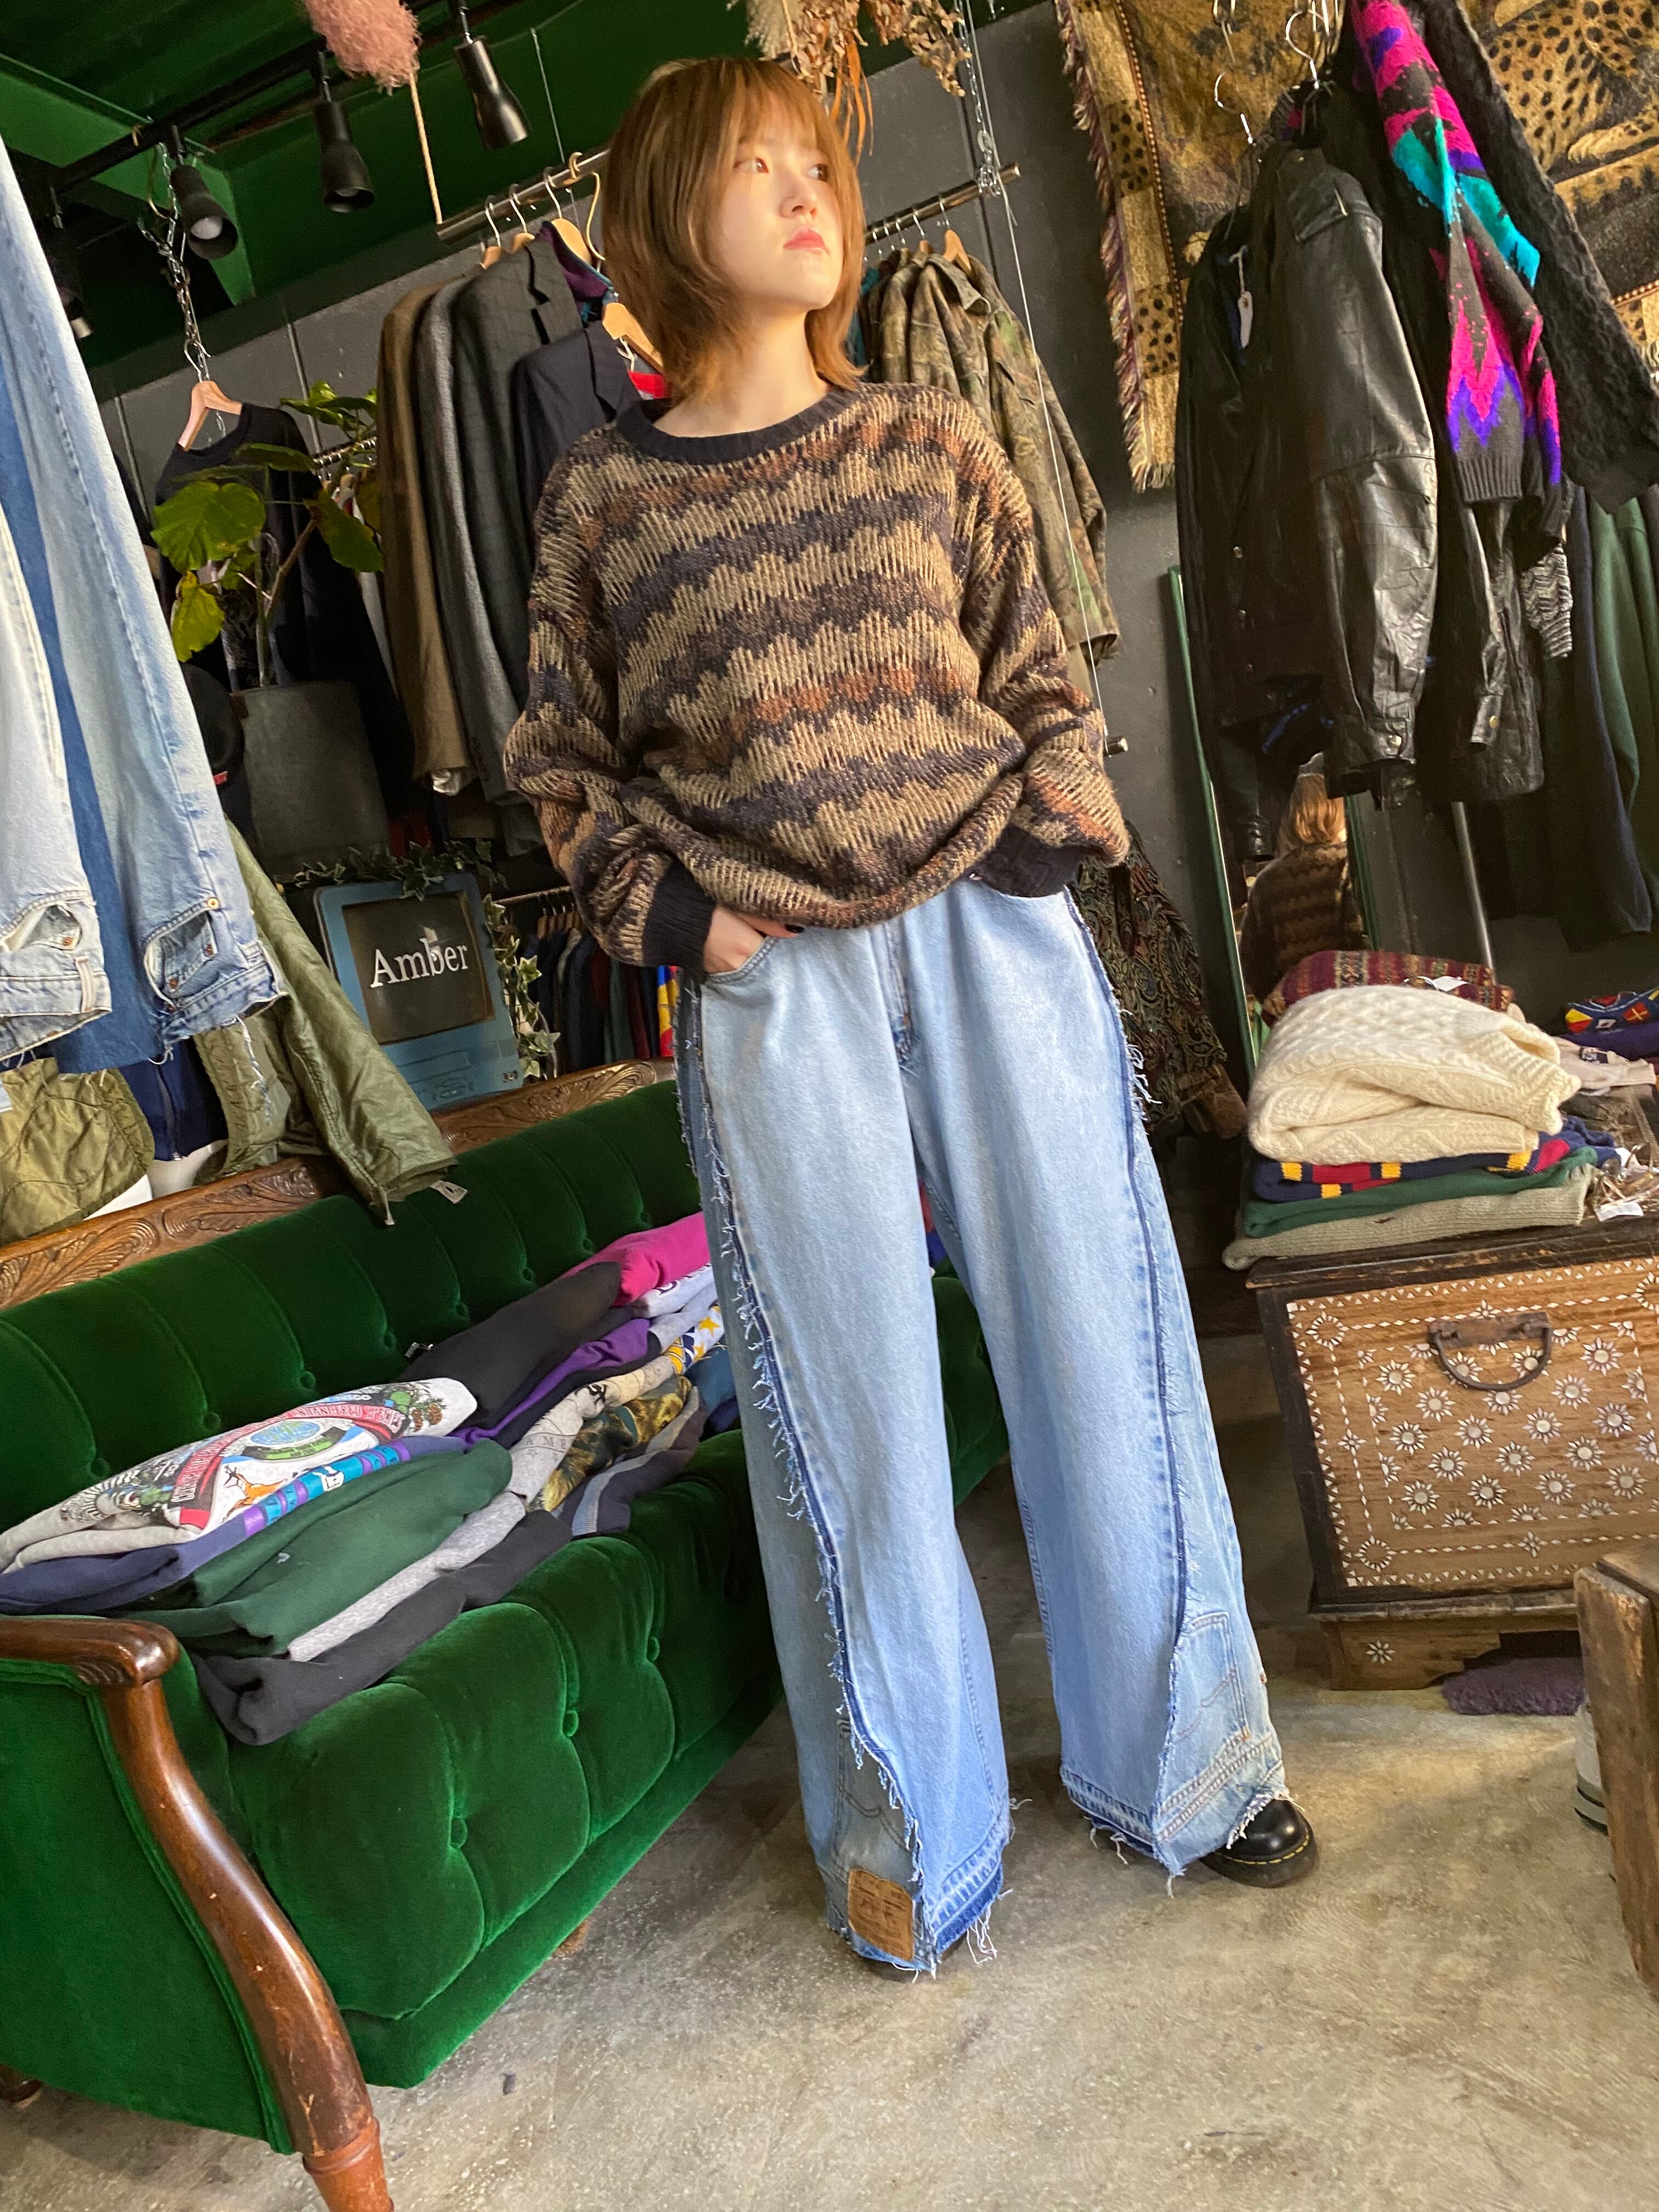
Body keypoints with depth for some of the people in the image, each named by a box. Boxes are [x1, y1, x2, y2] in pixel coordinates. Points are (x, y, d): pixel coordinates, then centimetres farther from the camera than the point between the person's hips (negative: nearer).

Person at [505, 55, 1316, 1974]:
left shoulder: (933, 447, 12)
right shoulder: (600, 501, 7)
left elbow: (1043, 680, 16)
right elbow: (564, 762, 12)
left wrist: (1061, 823, -1)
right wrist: (660, 908, -2)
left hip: (990, 928, 2)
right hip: (770, 986, -1)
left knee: (1103, 1347, 5)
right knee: (847, 1415, 4)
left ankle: (1179, 1761, 27)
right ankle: (908, 1834, 26)